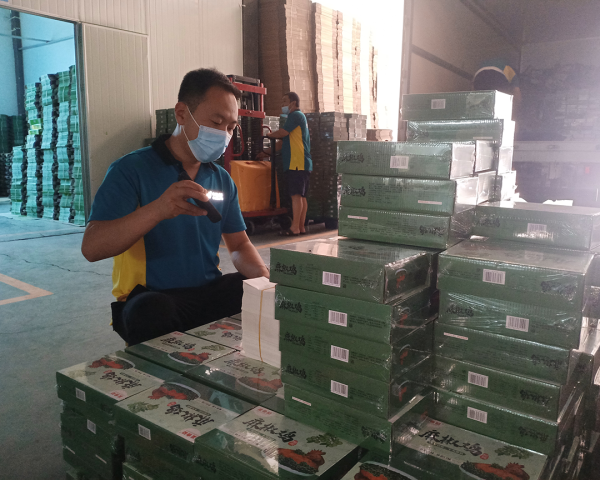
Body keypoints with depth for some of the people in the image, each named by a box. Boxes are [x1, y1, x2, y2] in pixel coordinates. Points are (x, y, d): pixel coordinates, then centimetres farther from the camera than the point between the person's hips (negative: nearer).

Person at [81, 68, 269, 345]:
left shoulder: (222, 180, 12)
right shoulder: (131, 170, -7)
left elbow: (239, 245, 15)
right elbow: (91, 248, -17)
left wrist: (265, 278, -8)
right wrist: (158, 209, -34)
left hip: (210, 291, 5)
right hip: (151, 297, -5)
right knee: (152, 313, -37)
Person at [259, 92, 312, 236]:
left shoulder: (296, 115, -5)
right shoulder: (298, 117, 26)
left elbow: (282, 133, -12)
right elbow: (284, 141, 28)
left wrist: (268, 135, 9)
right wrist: (267, 152, 27)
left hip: (297, 163, -10)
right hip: (301, 164, 10)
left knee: (296, 195, -10)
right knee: (301, 196, 8)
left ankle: (294, 228, -10)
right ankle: (301, 227, 10)